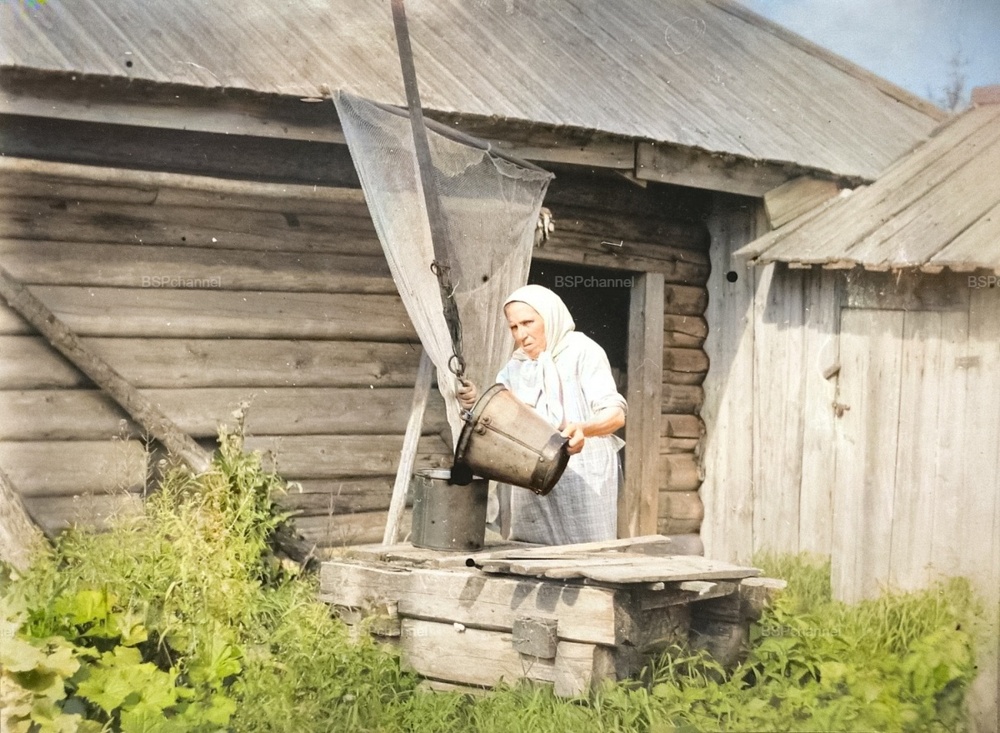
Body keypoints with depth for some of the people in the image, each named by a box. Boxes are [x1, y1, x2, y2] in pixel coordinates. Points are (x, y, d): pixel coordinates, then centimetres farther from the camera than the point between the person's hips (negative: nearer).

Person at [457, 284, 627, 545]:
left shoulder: (582, 352, -4)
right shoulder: (516, 367, 14)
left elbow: (616, 413, -11)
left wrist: (583, 428, -32)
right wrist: (476, 404, -15)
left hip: (581, 476, -5)